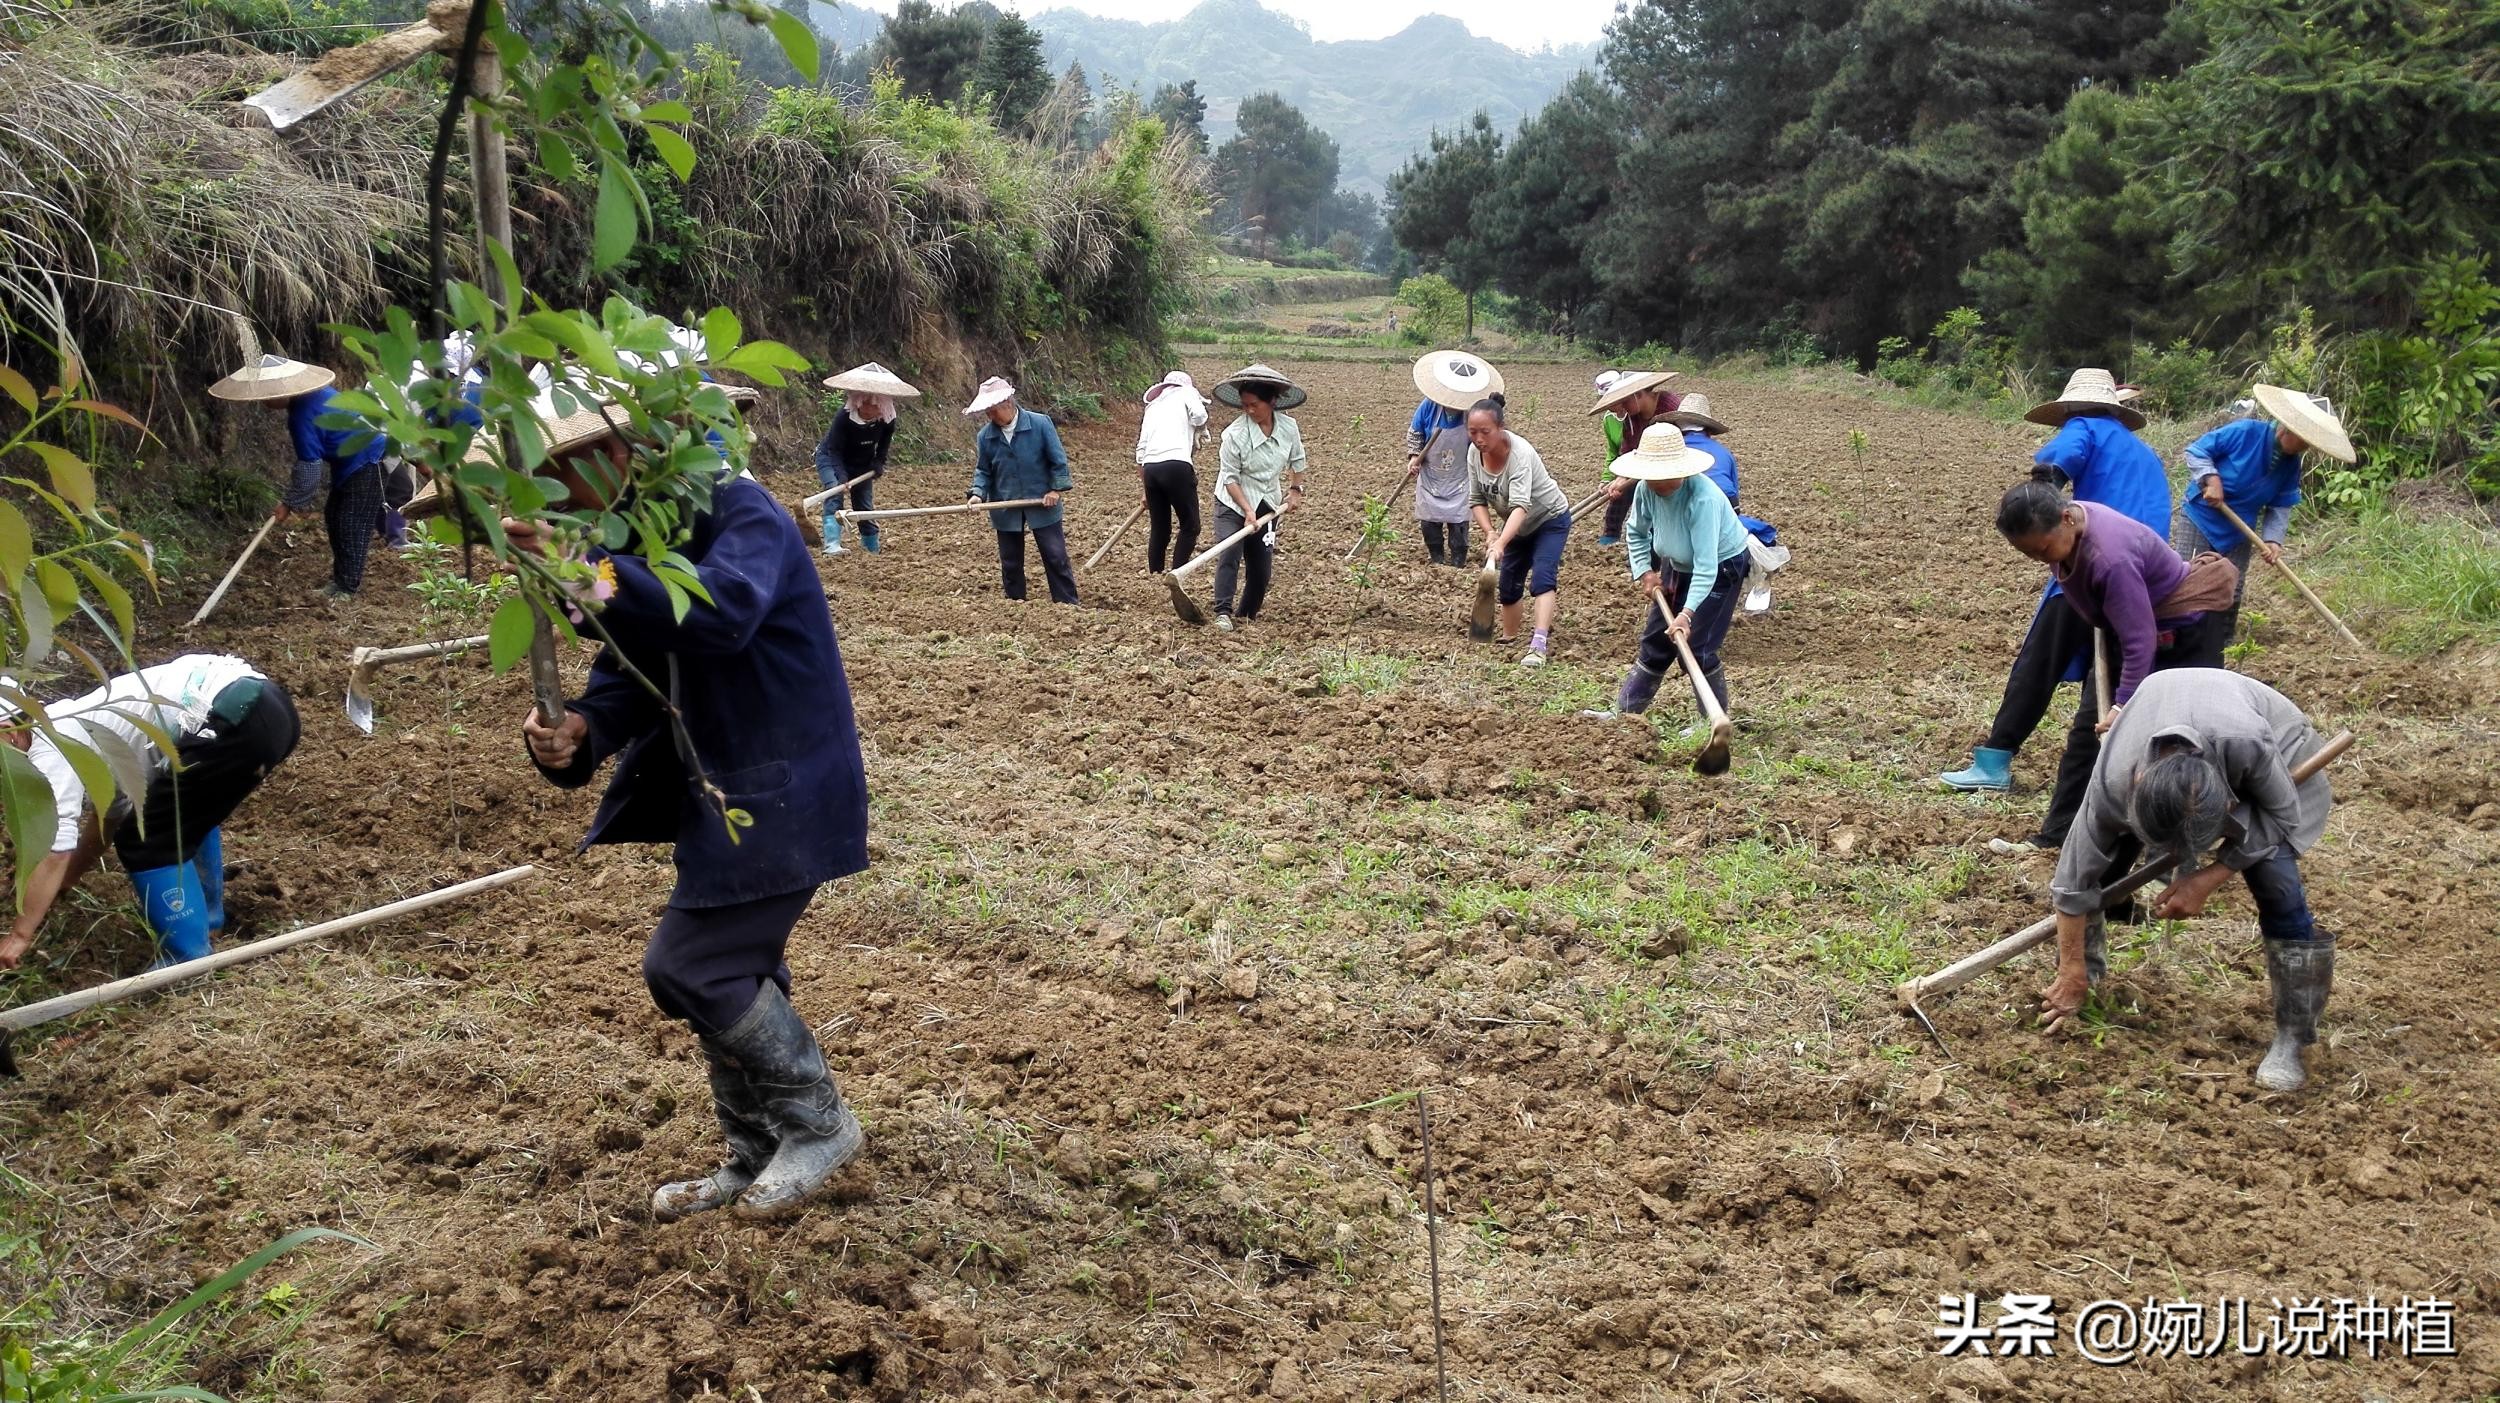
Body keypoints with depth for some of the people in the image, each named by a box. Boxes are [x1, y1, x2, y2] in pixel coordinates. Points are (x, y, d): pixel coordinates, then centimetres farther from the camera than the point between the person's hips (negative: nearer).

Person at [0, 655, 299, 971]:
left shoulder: (49, 745, 1)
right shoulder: (73, 727, 29)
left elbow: (56, 849, -2)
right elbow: (109, 815, 42)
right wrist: (59, 889, 47)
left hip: (239, 722, -10)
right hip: (268, 706, 10)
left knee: (146, 844, 2)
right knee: (187, 818, 33)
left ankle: (191, 965, 9)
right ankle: (205, 923, 45)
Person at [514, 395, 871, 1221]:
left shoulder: (739, 511, -18)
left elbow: (725, 611, -39)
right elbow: (627, 673, 4)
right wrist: (578, 731, -17)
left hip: (782, 792, -9)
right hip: (722, 791, 9)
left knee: (689, 967, -8)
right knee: (733, 971, 16)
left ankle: (819, 1124, 10)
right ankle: (757, 1159, 31)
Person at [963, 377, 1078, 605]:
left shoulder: (1041, 424, -11)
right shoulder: (986, 435, -2)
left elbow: (1058, 460, -5)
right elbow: (983, 471, 6)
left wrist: (1056, 488, -10)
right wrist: (978, 493, -10)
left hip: (1041, 504, -3)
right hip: (1005, 508, 3)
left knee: (1056, 557, 0)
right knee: (1010, 563, 10)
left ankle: (1068, 605, 8)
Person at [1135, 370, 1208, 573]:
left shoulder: (1152, 405, 29)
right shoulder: (1186, 392, 15)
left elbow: (1141, 449, 23)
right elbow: (1199, 415, -6)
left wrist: (1145, 487, 29)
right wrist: (1199, 431, 17)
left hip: (1150, 468, 6)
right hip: (1177, 465, -6)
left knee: (1159, 529, 14)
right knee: (1190, 526, 2)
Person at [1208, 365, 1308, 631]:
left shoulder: (1289, 427, -8)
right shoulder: (1234, 434, -21)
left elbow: (1297, 459, 12)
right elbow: (1230, 478, -16)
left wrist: (1295, 489, 6)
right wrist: (1248, 510, -21)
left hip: (1267, 504, 4)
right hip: (1233, 503, -4)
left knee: (1262, 563, 6)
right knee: (1229, 554, -22)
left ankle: (1249, 614, 22)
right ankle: (1223, 613, -23)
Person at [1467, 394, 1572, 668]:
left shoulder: (1519, 453, -36)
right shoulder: (1475, 452, -15)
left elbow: (1520, 505, -46)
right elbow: (1477, 499, -6)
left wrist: (1501, 543, -59)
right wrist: (1490, 532, -23)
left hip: (1550, 519, -7)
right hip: (1517, 526, 7)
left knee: (1542, 579, -24)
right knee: (1509, 584, 9)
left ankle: (1539, 646, -34)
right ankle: (1509, 639, 28)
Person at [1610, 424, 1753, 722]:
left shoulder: (1702, 498, -37)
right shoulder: (1647, 488, -18)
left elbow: (1706, 565, -40)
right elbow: (1636, 532, 5)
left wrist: (1687, 613, -46)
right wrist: (1644, 572, -6)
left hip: (1722, 567, -7)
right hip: (1677, 566, 7)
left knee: (1696, 648, -13)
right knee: (1654, 642, 11)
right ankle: (1623, 711, 20)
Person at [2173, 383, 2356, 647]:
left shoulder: (2291, 466, -2)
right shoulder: (2245, 432, -19)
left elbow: (2280, 507, 2)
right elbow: (2196, 450, -15)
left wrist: (2273, 539, -14)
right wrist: (2211, 479, -28)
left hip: (2237, 534, 6)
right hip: (2199, 518, -5)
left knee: (2230, 596, 7)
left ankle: (2219, 652, 21)